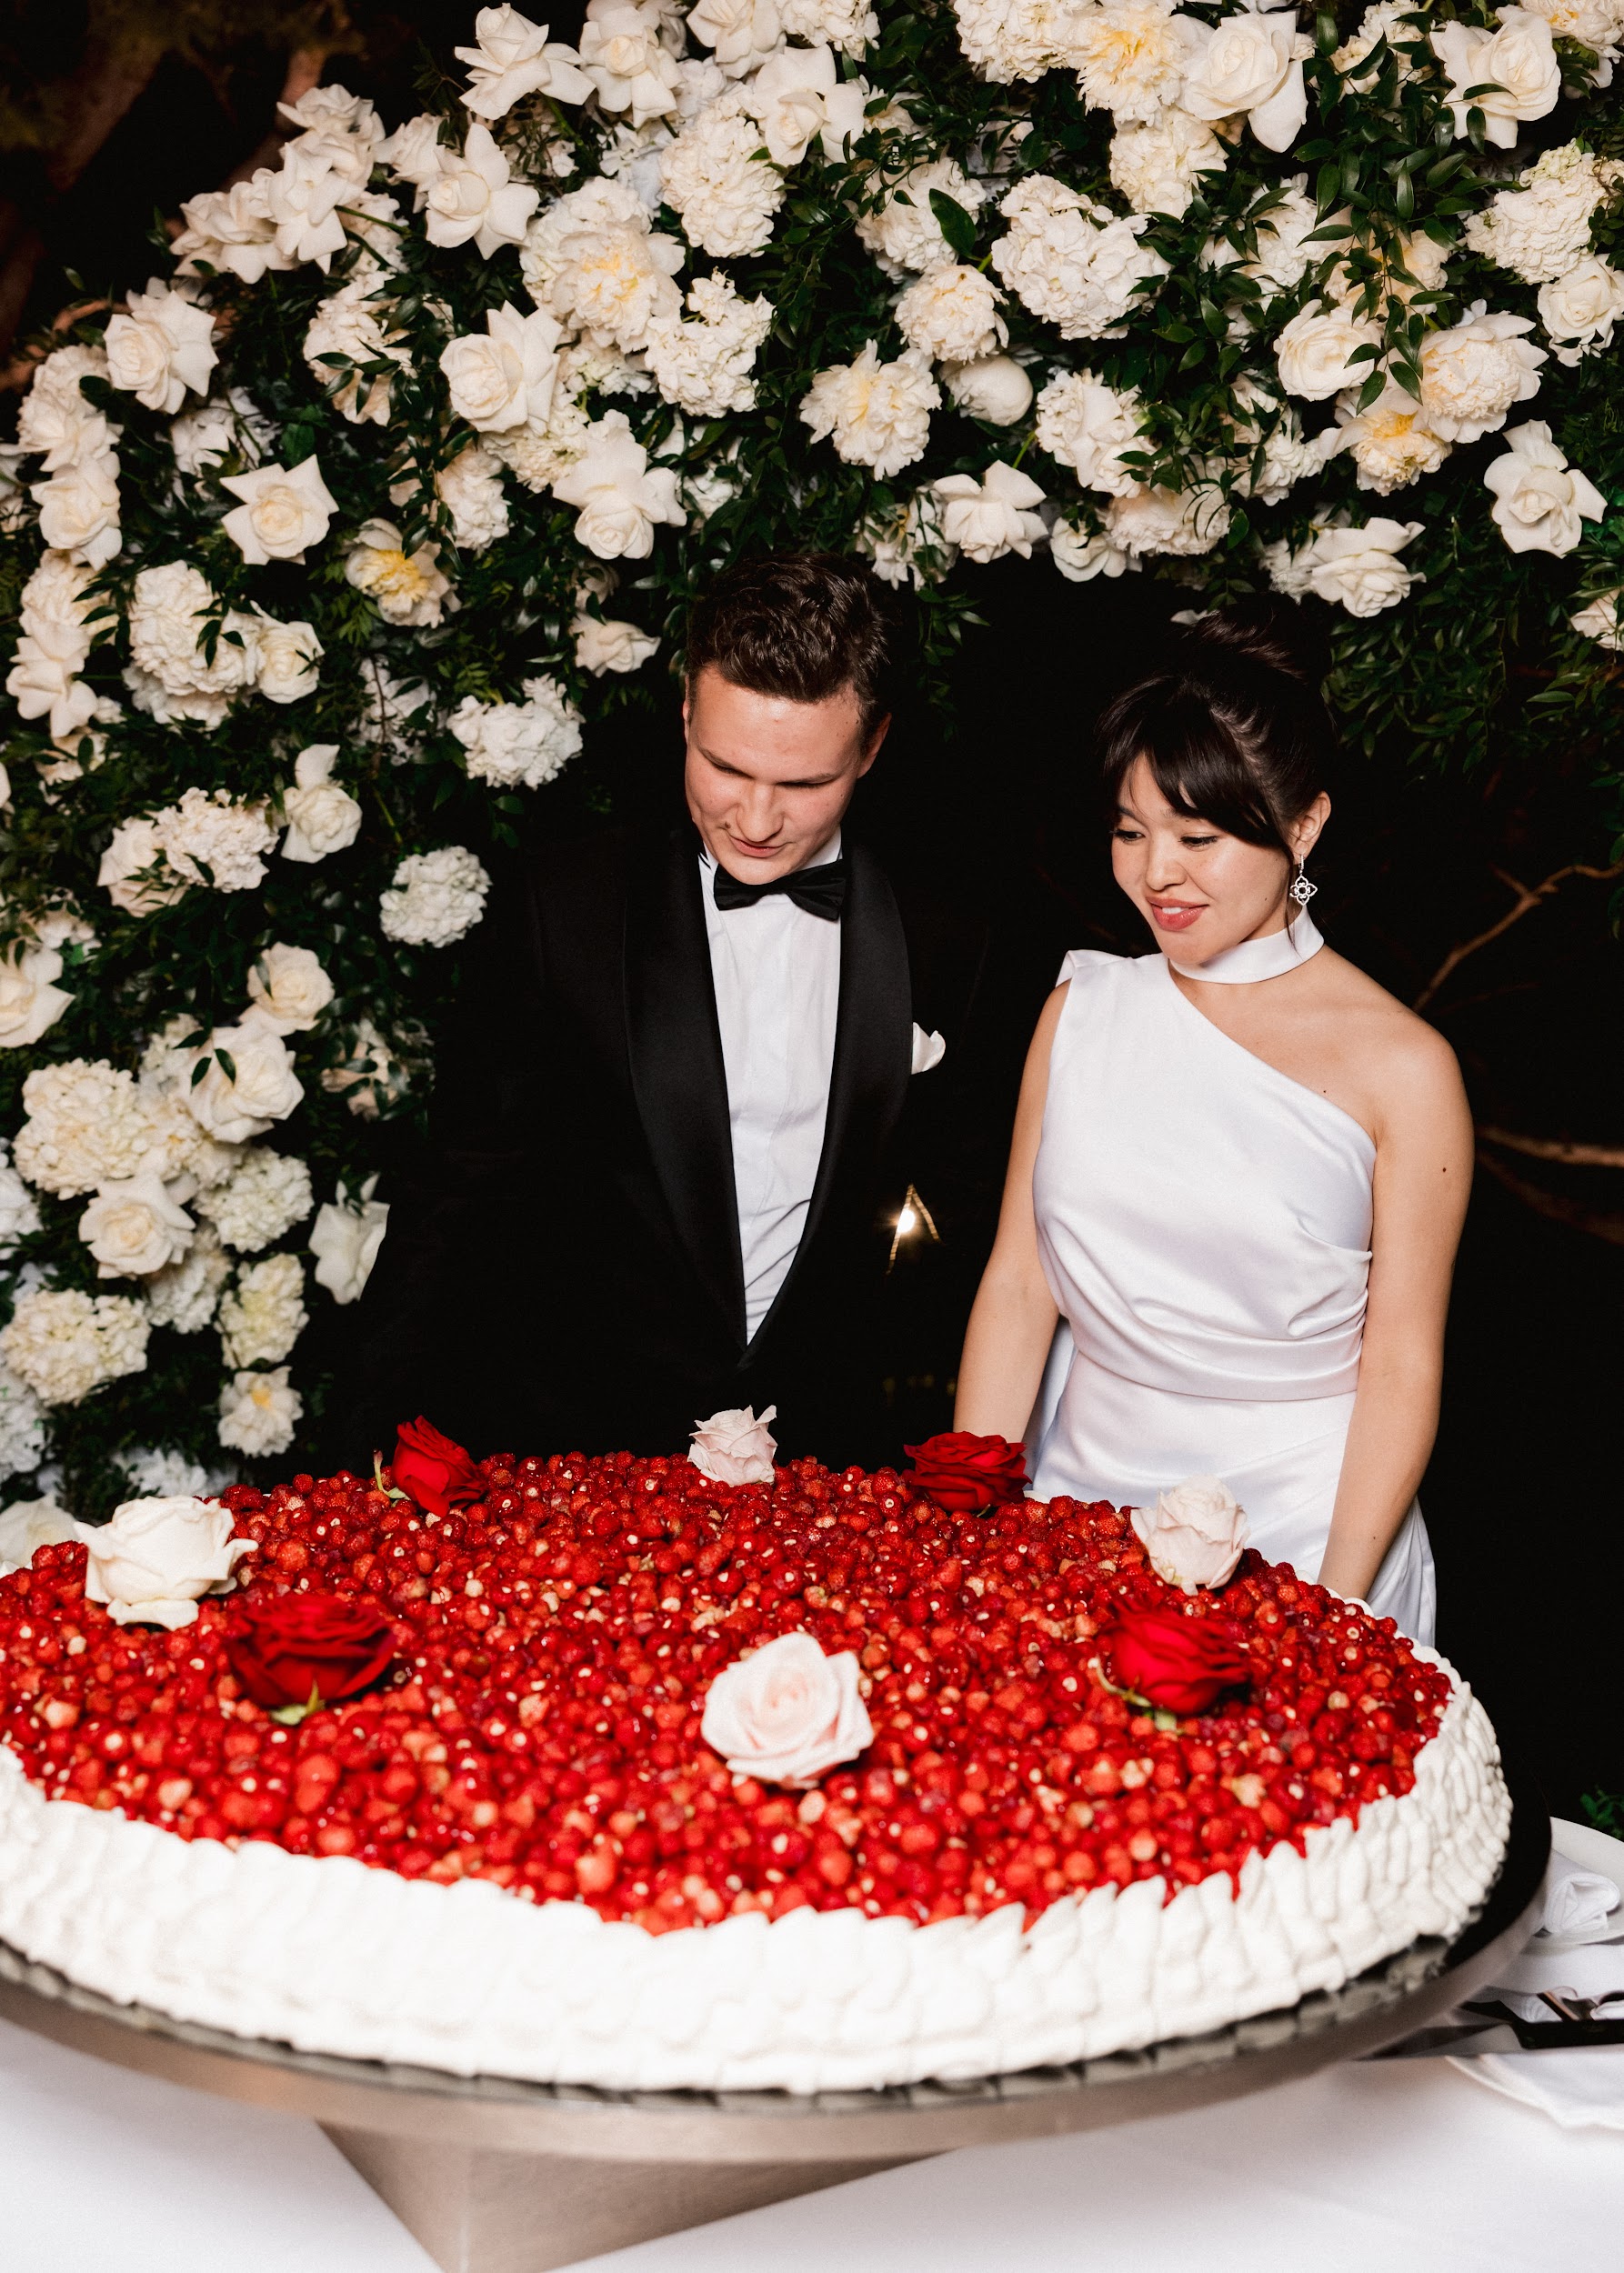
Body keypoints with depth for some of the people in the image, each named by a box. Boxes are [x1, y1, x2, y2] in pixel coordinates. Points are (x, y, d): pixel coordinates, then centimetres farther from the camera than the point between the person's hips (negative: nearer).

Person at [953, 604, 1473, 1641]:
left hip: (1297, 1533, -3)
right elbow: (1017, 1284, 3)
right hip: (1086, 1492, 4)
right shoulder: (1083, 1007, 2)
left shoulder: (1401, 1066, -10)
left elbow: (1401, 1368, -8)